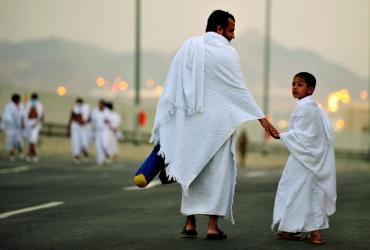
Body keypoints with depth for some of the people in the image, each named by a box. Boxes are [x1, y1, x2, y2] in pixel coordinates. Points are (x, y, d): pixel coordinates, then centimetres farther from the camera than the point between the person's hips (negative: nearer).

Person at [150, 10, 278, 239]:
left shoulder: (188, 47, 4)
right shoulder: (227, 53, -7)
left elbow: (171, 88, 3)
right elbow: (240, 89, -8)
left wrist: (162, 124, 8)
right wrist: (262, 118, -3)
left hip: (191, 121, 4)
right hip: (217, 122, -4)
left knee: (192, 169, 14)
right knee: (218, 172, 4)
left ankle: (190, 223, 12)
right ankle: (213, 226, 0)